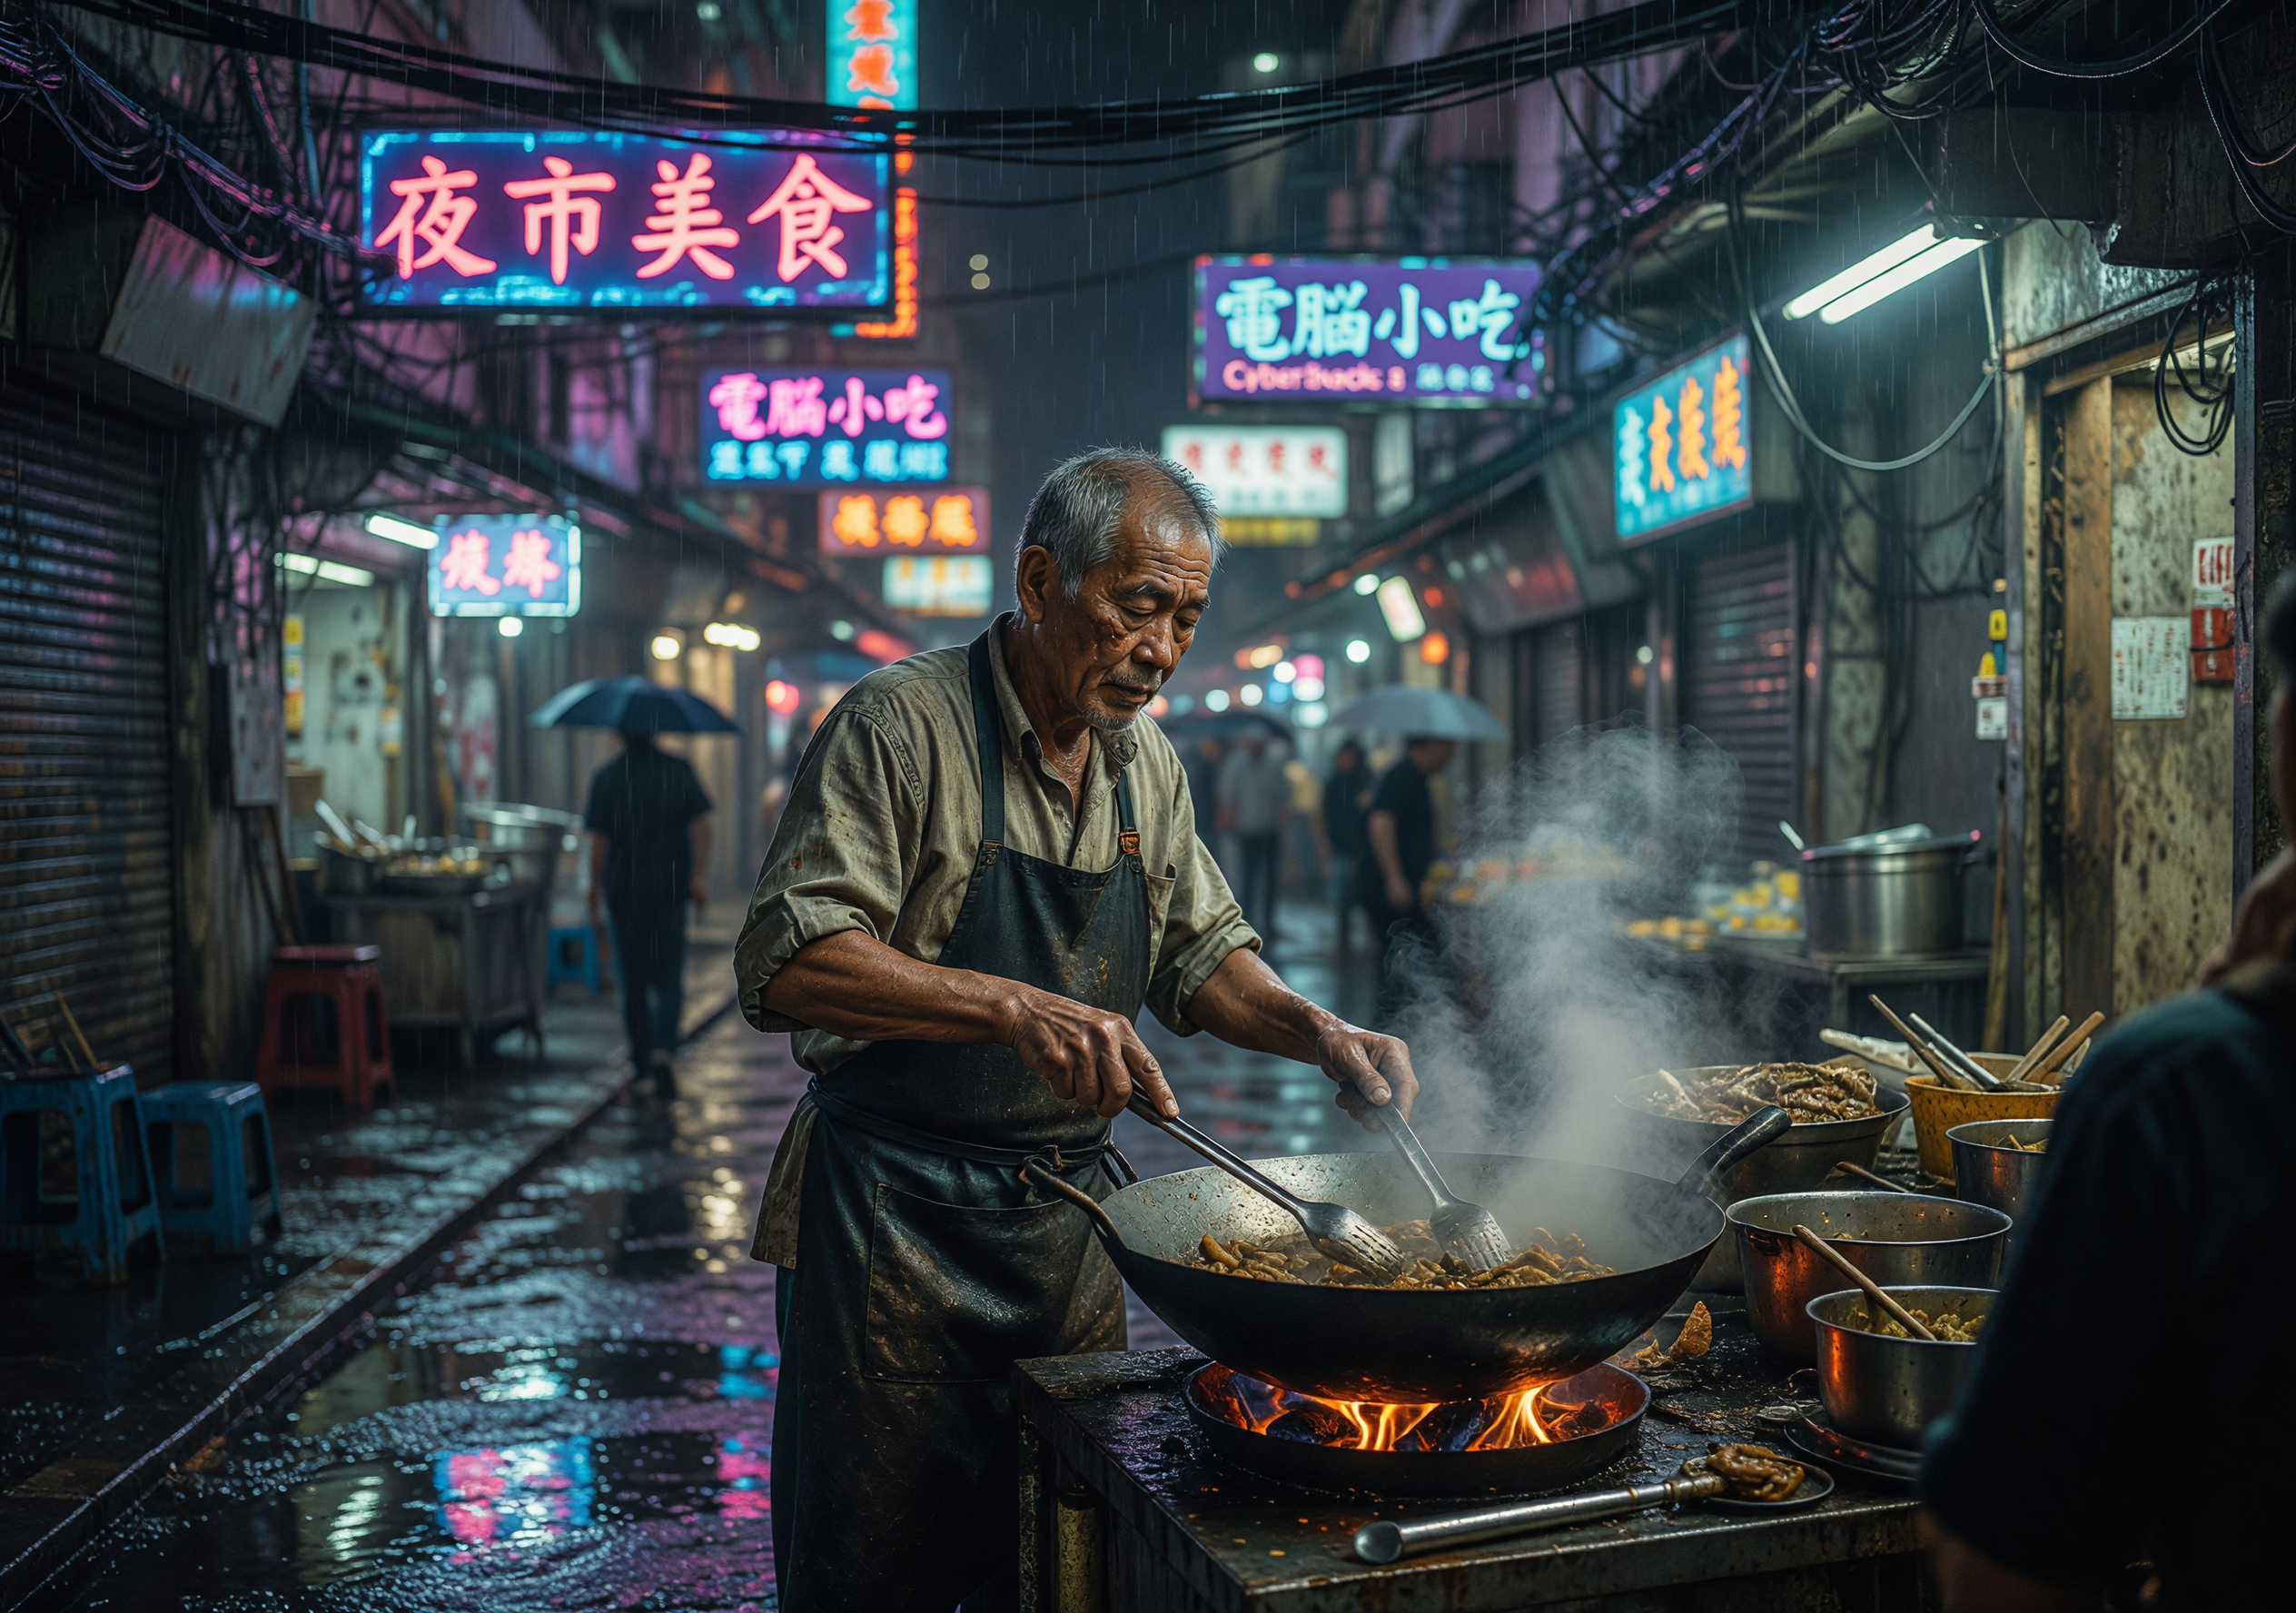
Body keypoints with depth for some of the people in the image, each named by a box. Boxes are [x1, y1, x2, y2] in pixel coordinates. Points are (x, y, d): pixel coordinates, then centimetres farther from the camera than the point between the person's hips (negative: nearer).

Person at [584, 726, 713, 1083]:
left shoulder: (606, 778, -5)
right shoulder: (678, 770, 1)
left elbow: (599, 841, -5)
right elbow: (700, 825, -5)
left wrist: (595, 890, 4)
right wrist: (698, 876, -5)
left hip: (625, 890, -1)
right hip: (670, 891, 1)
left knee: (634, 977, 14)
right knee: (669, 978, 2)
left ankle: (642, 1053, 25)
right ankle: (663, 1049, -18)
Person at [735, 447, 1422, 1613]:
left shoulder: (1146, 762, 9)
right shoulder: (902, 722, -13)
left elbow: (1201, 950, 17)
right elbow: (782, 960, -21)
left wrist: (1313, 1029, -3)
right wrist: (1010, 1007, -32)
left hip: (1070, 1210, 6)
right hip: (898, 1220, -6)